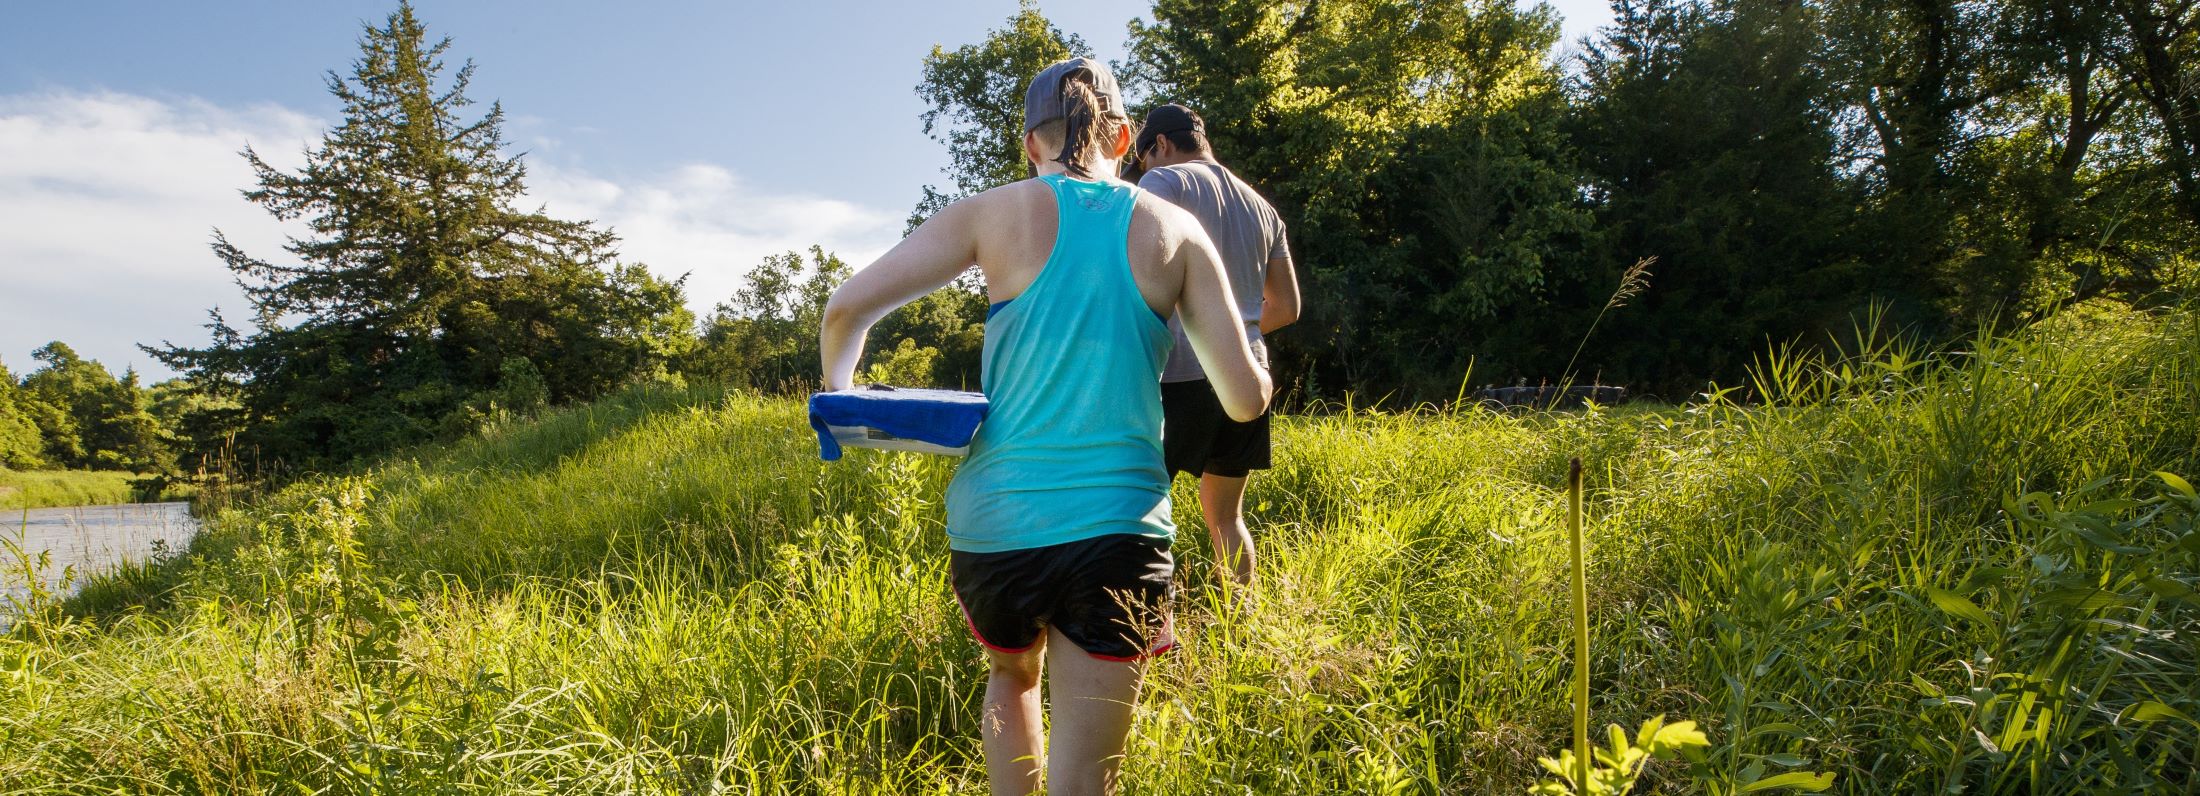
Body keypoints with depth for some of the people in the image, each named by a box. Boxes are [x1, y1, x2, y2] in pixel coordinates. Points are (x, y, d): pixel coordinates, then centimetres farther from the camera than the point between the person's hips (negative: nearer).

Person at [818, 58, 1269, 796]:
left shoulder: (997, 213, 1)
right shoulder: (1174, 231, 4)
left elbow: (847, 308, -3)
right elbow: (1246, 397, 3)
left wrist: (838, 390, 18)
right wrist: (1257, 368, 26)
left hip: (997, 524, 1)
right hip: (1118, 529, -1)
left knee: (1013, 678, 33)